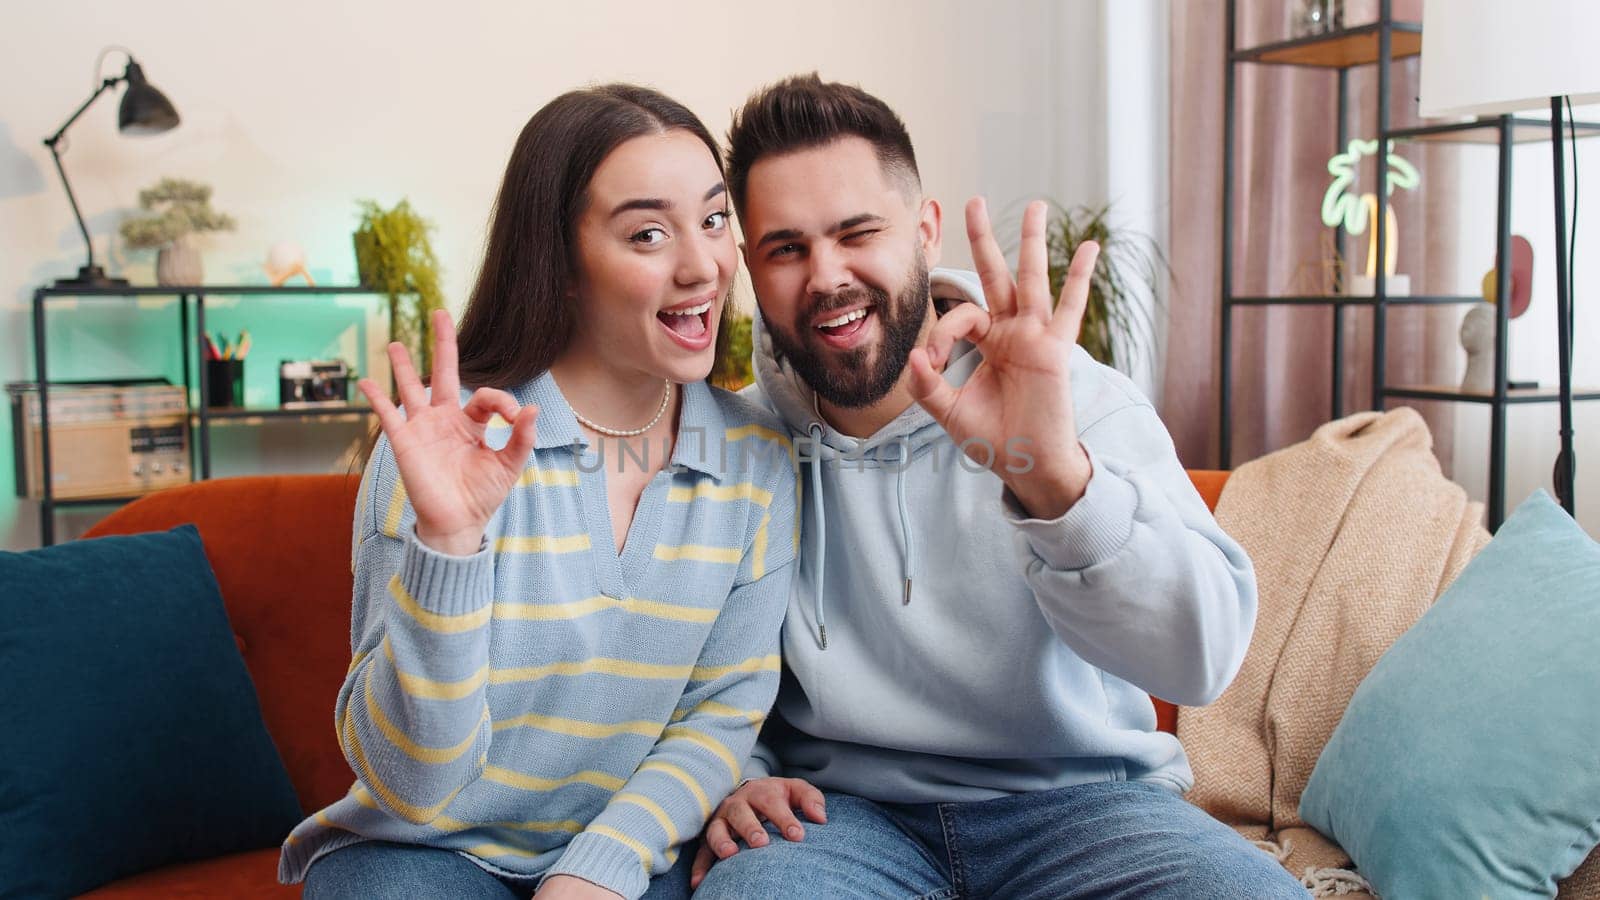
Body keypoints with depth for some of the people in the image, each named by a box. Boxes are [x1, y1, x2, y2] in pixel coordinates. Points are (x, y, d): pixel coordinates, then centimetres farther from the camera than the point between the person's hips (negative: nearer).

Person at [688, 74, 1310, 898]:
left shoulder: (1079, 403, -8)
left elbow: (1203, 658, -23)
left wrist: (1057, 476, -39)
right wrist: (734, 781, -8)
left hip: (1078, 796, 0)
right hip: (841, 804, 1)